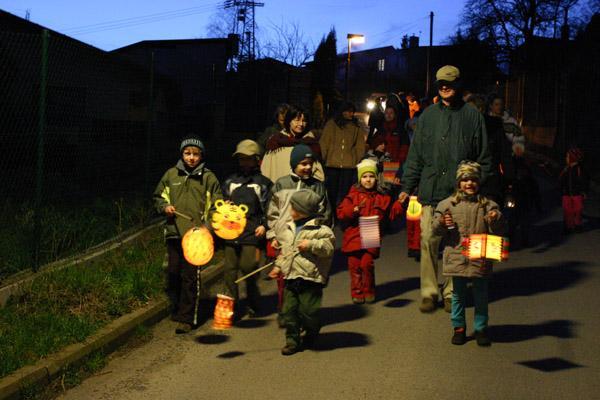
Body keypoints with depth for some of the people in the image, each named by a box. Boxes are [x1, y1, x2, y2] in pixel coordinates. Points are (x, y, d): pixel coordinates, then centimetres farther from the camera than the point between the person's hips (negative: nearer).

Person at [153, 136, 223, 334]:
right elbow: (158, 197, 20)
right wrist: (164, 207, -1)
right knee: (173, 273, 5)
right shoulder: (171, 174, 10)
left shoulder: (208, 177, 4)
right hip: (174, 231, 3)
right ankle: (177, 308, 26)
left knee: (190, 276, -4)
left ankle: (187, 318, 1)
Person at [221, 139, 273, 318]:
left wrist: (264, 225, -8)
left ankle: (253, 306, 9)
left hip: (252, 234, -4)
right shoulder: (230, 181, 17)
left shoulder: (263, 183, 7)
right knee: (230, 269, 2)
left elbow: (268, 208, 4)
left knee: (249, 267, -8)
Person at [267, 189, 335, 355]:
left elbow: (328, 248, -14)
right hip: (290, 278, 6)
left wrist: (311, 245, -21)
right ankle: (292, 340, 11)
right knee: (289, 310, 1)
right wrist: (279, 266, 17)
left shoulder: (320, 230, -7)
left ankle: (311, 334, 25)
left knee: (307, 311, -2)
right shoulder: (287, 228, 14)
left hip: (310, 279, -6)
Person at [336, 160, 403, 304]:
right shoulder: (353, 194, 4)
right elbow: (340, 213, -2)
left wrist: (399, 204, 6)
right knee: (354, 265, 0)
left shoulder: (382, 197, 11)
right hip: (354, 236, 0)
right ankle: (357, 293, 12)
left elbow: (391, 213, 20)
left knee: (367, 263, -9)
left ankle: (369, 292, 9)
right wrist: (355, 209, -15)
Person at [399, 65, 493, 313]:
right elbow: (415, 154, 11)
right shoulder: (428, 115, 11)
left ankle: (451, 293, 13)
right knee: (428, 241, -2)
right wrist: (407, 187, 6)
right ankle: (428, 292, 7)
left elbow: (483, 156, 7)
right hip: (431, 190, 1)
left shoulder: (472, 116, 6)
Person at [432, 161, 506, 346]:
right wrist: (442, 223, -16)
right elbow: (436, 228, 5)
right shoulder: (448, 204, 2)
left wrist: (496, 220, -18)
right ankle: (459, 327, 23)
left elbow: (499, 231, 2)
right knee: (458, 295, 11)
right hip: (456, 257, 0)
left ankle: (481, 328, 22)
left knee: (480, 295, 9)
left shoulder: (488, 205, 1)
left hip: (480, 258, 0)